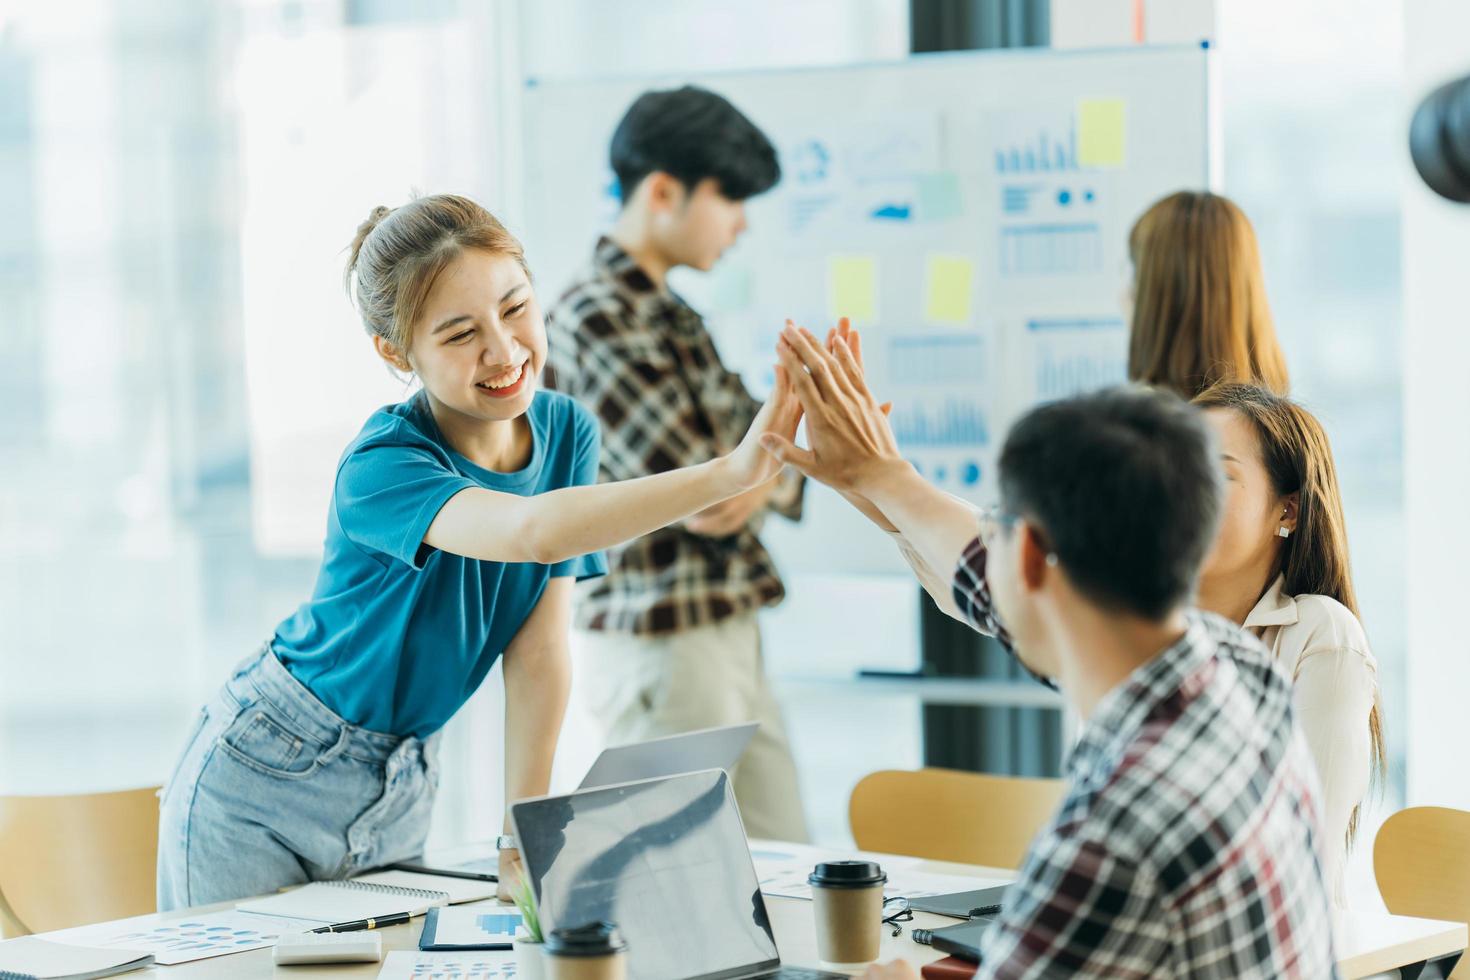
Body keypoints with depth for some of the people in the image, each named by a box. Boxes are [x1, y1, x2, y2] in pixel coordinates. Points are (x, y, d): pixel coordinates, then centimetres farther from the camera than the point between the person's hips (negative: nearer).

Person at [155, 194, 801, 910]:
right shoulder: (381, 468, -28)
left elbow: (538, 650, -9)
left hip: (401, 789, 5)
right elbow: (533, 533, -47)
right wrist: (729, 472, -57)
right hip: (266, 781, -5)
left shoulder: (567, 433, -8)